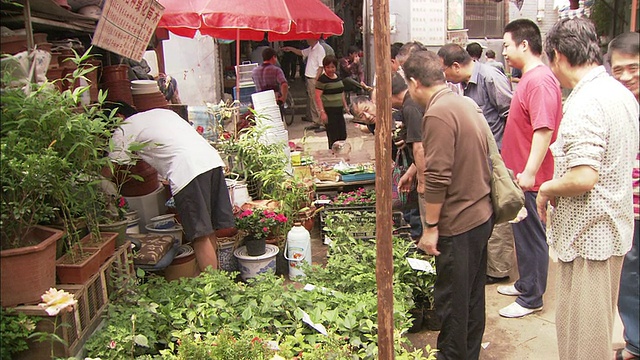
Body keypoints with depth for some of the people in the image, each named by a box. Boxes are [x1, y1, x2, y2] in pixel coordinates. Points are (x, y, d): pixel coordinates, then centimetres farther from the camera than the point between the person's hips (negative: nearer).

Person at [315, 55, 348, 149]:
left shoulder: (338, 77, 12)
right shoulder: (322, 79, -10)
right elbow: (318, 97, -14)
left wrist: (345, 106, 19)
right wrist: (322, 112, -20)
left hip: (339, 110, 7)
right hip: (329, 111, -7)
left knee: (343, 136, 10)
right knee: (333, 136, -5)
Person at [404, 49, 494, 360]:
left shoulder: (438, 113, -19)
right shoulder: (467, 104, 9)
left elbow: (438, 177, -24)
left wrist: (430, 226, -15)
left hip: (458, 224, -9)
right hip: (482, 216, 9)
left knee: (451, 302, 6)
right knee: (472, 296, 21)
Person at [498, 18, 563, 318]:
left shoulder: (540, 80, -20)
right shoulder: (529, 78, 13)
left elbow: (544, 130, -27)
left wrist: (529, 172, -28)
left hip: (530, 178, -10)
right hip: (521, 173, 10)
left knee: (532, 236, 3)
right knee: (523, 234, 20)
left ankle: (531, 298, 16)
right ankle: (526, 284, 36)